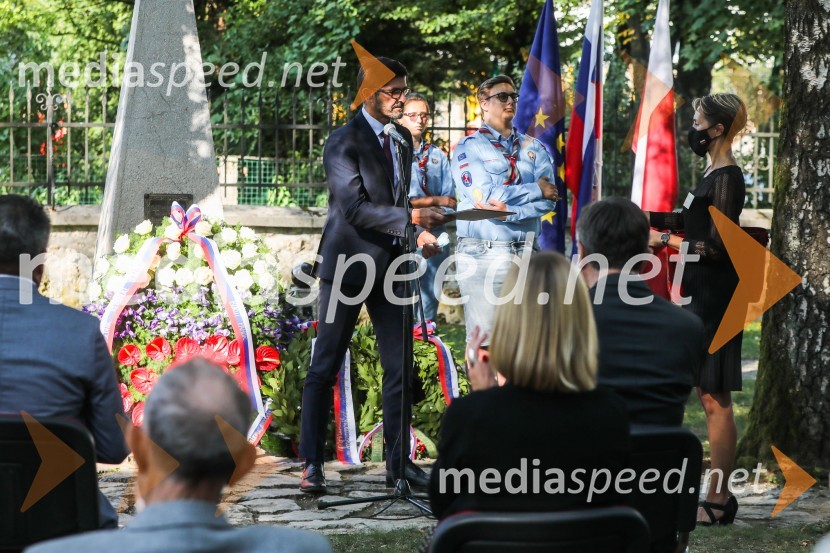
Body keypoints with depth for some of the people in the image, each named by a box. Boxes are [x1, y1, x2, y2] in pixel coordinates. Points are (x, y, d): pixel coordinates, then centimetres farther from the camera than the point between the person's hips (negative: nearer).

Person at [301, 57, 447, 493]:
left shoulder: (401, 138, 13)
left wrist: (419, 233, 2)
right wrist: (410, 219, -27)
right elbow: (354, 207, -20)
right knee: (324, 368, 0)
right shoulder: (344, 142, -11)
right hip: (349, 262, -7)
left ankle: (398, 462, 14)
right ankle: (312, 464, 5)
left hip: (391, 264, 7)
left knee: (398, 369, 7)